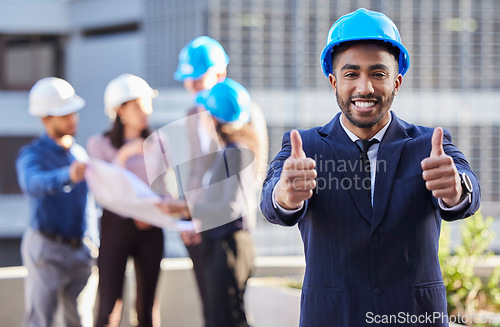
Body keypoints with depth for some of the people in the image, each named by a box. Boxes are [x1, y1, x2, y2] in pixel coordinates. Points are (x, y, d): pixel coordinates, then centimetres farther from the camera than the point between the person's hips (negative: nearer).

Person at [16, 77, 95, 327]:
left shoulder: (79, 153, 12)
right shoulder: (33, 155, -9)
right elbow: (33, 184, -32)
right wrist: (67, 175, -50)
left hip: (78, 249, 6)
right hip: (46, 249, -6)